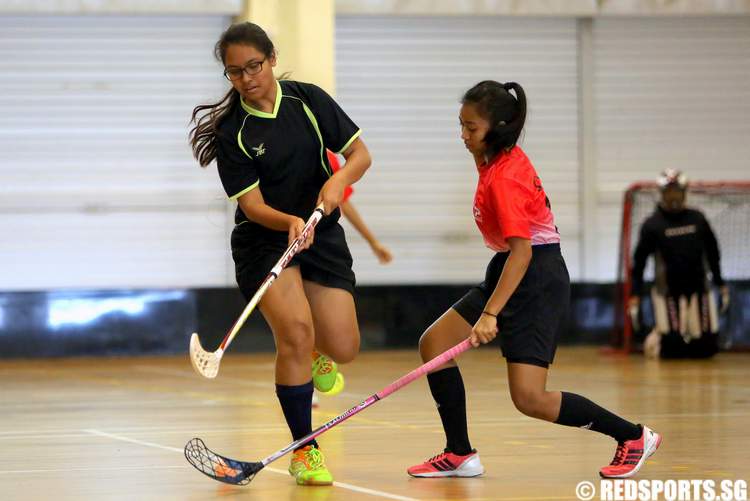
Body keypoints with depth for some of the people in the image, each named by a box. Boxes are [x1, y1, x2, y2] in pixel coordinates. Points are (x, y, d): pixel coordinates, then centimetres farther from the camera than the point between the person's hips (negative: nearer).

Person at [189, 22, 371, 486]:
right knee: (295, 331, -25)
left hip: (321, 234, 3)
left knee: (343, 348, -6)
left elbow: (360, 153, -2)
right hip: (264, 239, -3)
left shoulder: (309, 99, -3)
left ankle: (315, 350, 36)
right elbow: (252, 204, -14)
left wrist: (338, 179, -23)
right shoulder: (231, 131, -11)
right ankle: (305, 449, -10)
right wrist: (290, 223, -33)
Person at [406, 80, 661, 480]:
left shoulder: (503, 178, -22)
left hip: (536, 281, -10)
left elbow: (521, 252, -29)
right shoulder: (506, 158, 5)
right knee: (433, 344, 3)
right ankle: (460, 455, 9)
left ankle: (633, 436, 1)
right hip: (508, 272, 10)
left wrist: (490, 314, -34)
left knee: (529, 399, -14)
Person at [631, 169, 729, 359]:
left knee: (708, 346, -2)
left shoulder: (697, 219, 5)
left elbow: (712, 251, 14)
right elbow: (639, 260, -4)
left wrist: (720, 283, 14)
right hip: (667, 291, -3)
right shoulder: (652, 224, -5)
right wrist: (635, 294, -9)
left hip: (698, 289, 3)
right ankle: (656, 338, 23)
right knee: (671, 345, -8)